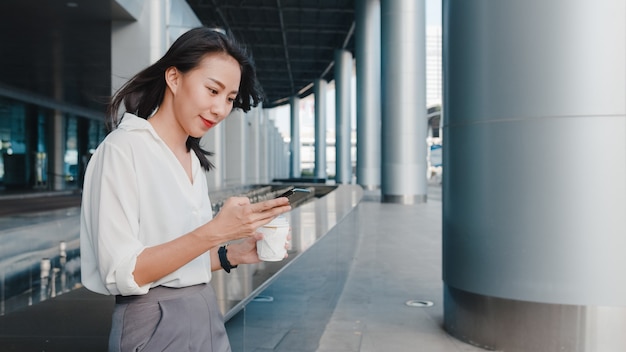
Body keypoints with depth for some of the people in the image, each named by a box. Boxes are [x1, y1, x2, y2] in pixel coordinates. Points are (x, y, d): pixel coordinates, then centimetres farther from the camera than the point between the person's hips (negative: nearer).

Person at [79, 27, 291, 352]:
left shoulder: (194, 160, 9)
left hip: (206, 318, 7)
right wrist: (214, 232, -26)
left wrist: (233, 254, -3)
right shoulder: (123, 149, -13)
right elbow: (122, 274, -19)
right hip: (155, 325, -7)